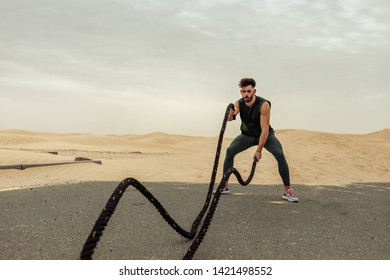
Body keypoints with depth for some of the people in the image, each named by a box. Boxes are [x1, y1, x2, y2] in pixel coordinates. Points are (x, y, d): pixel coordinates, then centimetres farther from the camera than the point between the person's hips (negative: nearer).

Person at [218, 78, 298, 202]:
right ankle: (225, 186, -6)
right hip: (247, 135, 3)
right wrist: (231, 114, -56)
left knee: (280, 154, -26)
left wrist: (259, 150, -30)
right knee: (230, 151, -18)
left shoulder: (264, 105, -28)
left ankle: (288, 190, -17)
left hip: (265, 134, -3)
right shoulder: (238, 104, -15)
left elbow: (265, 129, -28)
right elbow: (229, 119, -31)